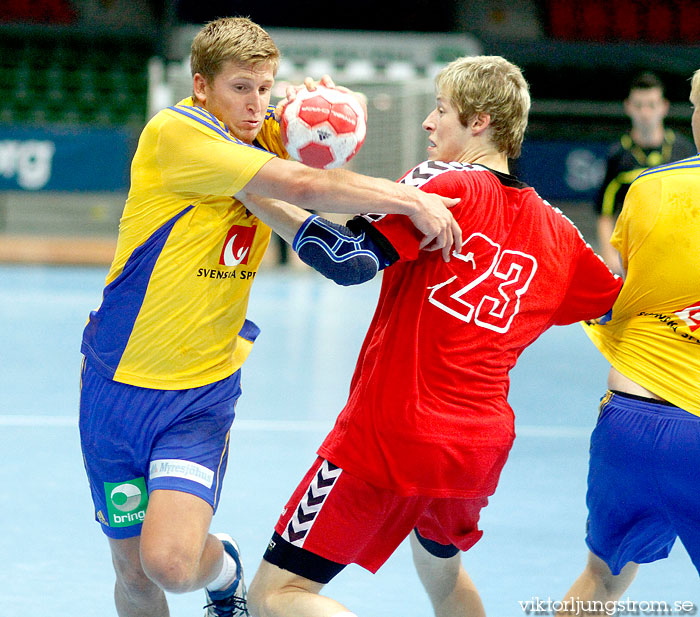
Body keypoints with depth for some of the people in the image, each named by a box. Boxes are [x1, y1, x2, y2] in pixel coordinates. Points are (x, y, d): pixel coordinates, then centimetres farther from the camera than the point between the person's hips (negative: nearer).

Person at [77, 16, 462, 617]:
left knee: (171, 561, -18)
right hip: (119, 384, -3)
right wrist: (410, 199, -27)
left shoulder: (263, 137, 3)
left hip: (204, 390, 3)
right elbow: (301, 186, -27)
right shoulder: (174, 133, -18)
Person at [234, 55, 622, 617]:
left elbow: (350, 258, -22)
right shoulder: (555, 229, 8)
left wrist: (261, 200, -14)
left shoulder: (446, 185, -10)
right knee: (440, 563, 36)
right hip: (482, 447, 7)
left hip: (389, 439, -7)